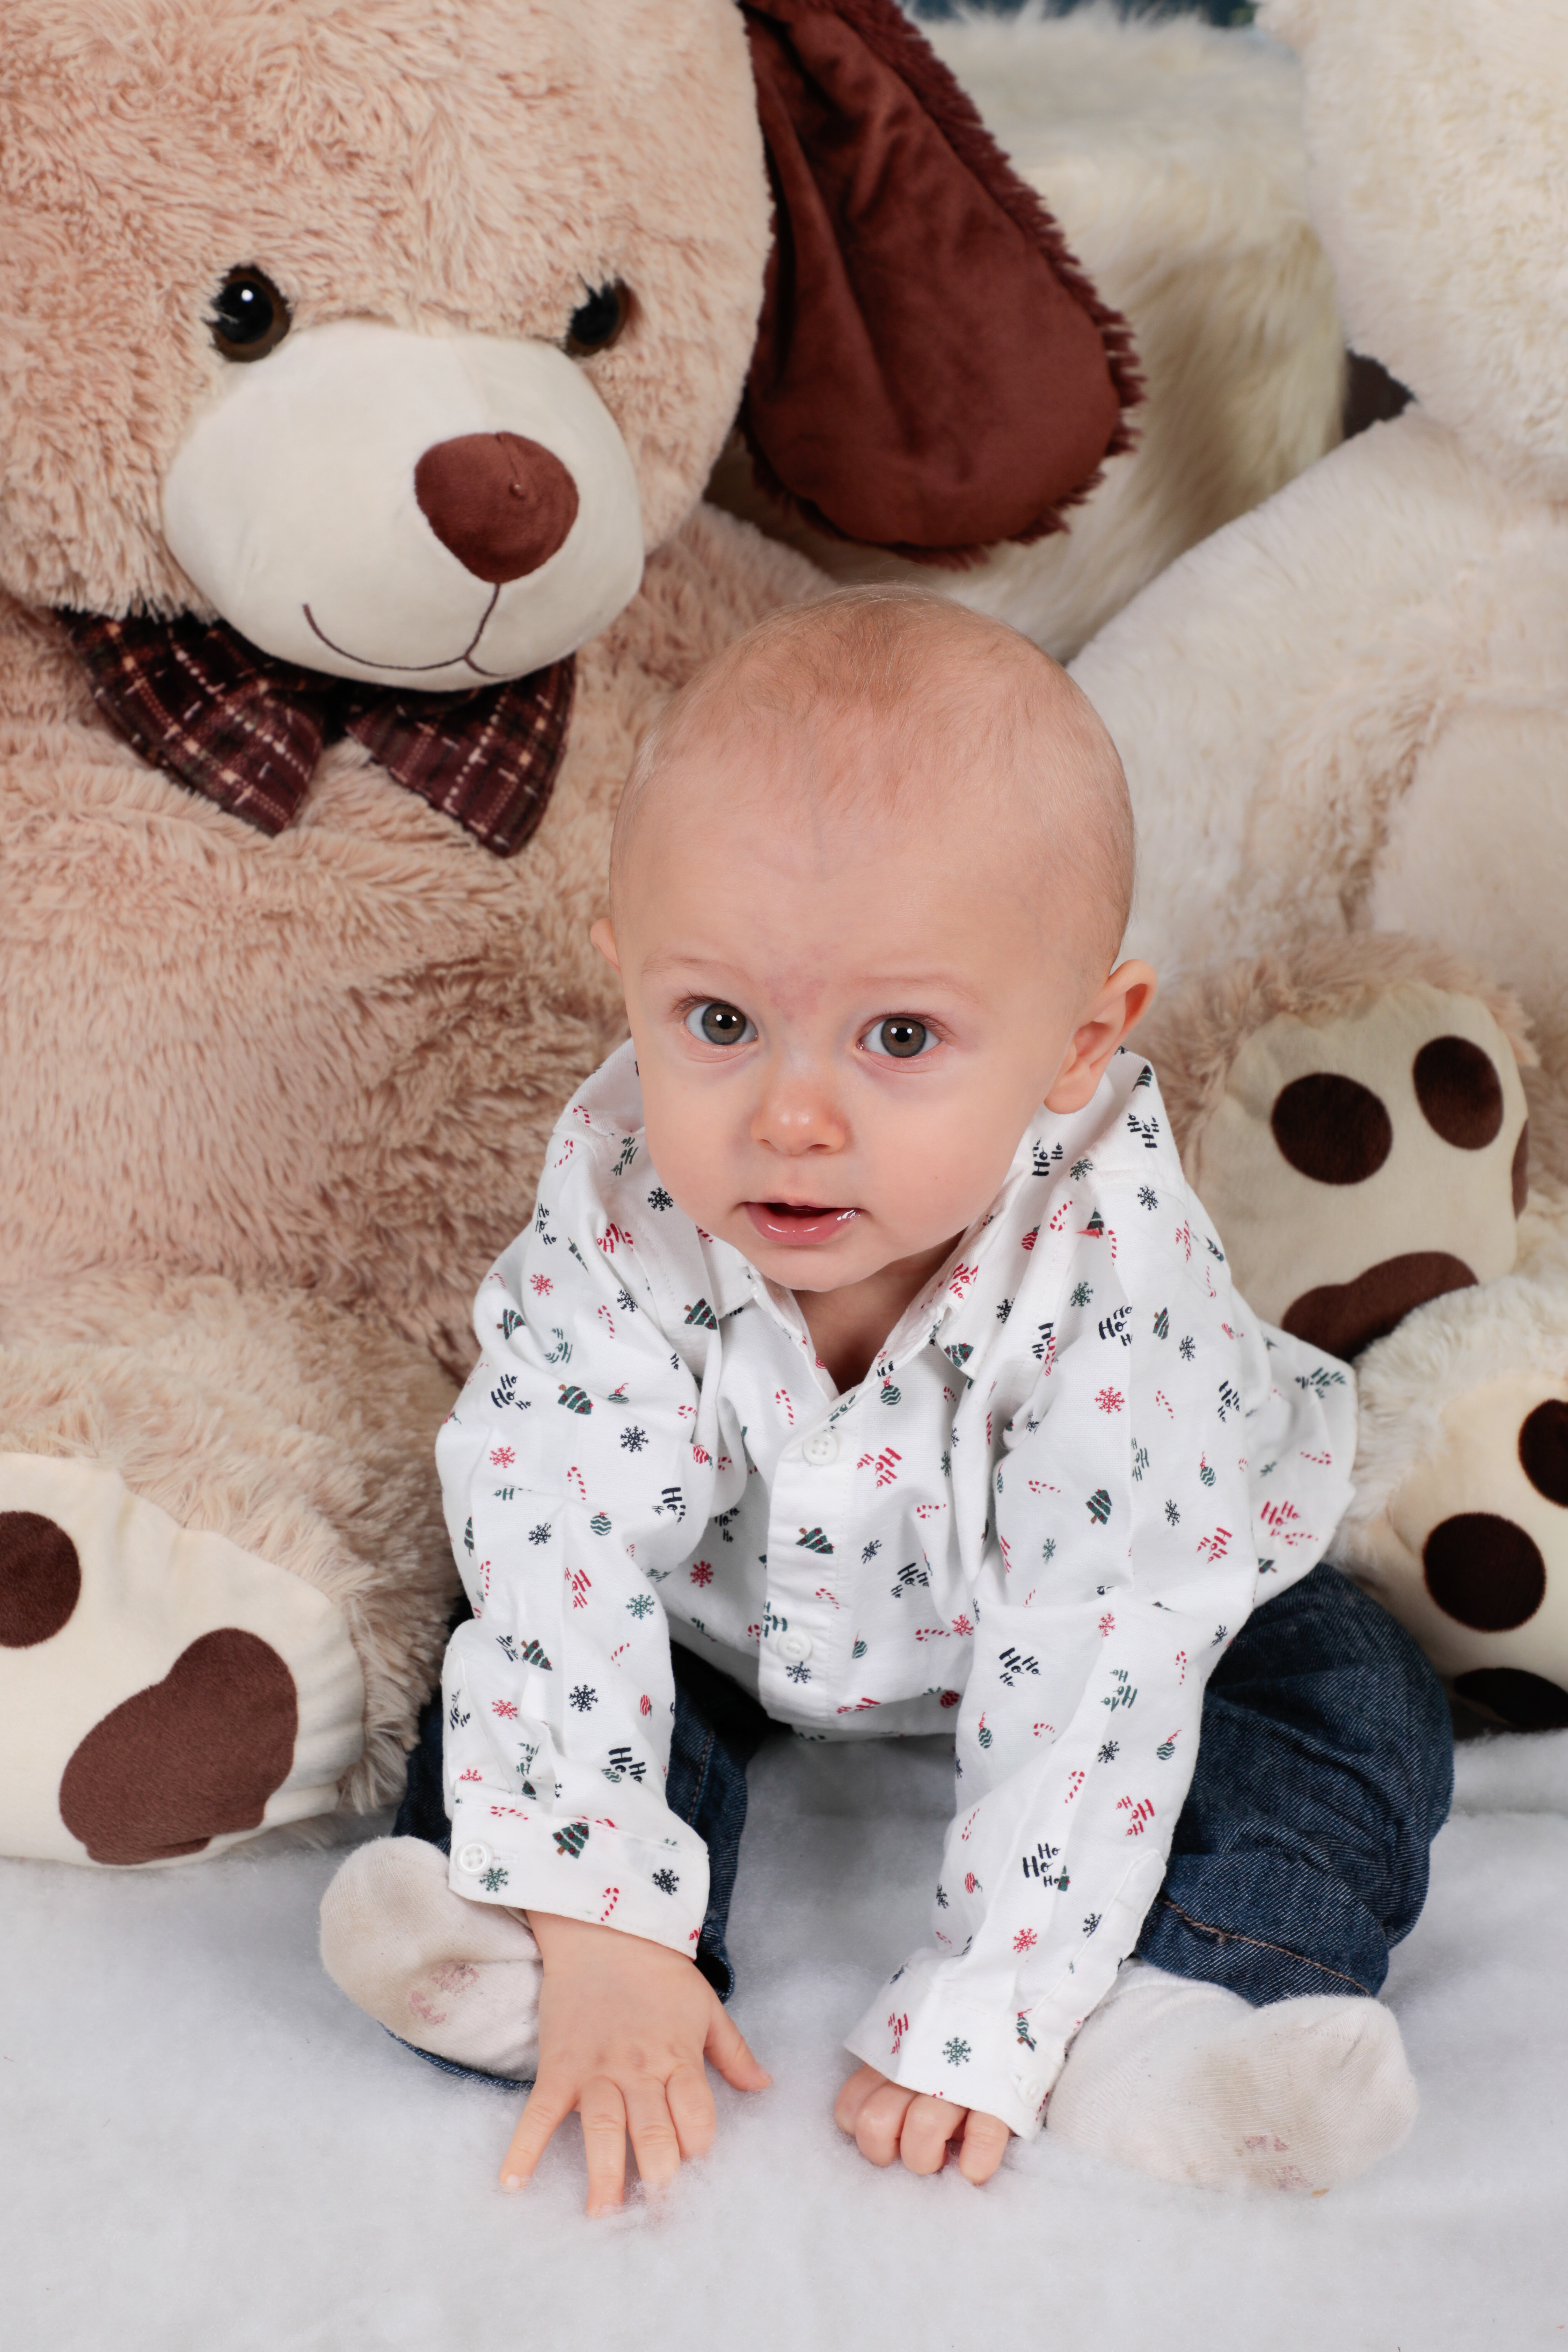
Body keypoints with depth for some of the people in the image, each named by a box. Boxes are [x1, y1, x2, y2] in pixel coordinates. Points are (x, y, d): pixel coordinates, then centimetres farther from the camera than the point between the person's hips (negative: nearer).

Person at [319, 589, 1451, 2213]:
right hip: (736, 1603, 2)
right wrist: (598, 1929, -38)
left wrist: (976, 2023, -38)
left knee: (1352, 1705, -16)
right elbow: (559, 1542, -32)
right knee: (529, 1633, -11)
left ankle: (1162, 2029, -25)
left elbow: (1086, 1671, -37)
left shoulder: (1107, 1266, -40)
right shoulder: (618, 1205, -33)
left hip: (1071, 1602, -1)